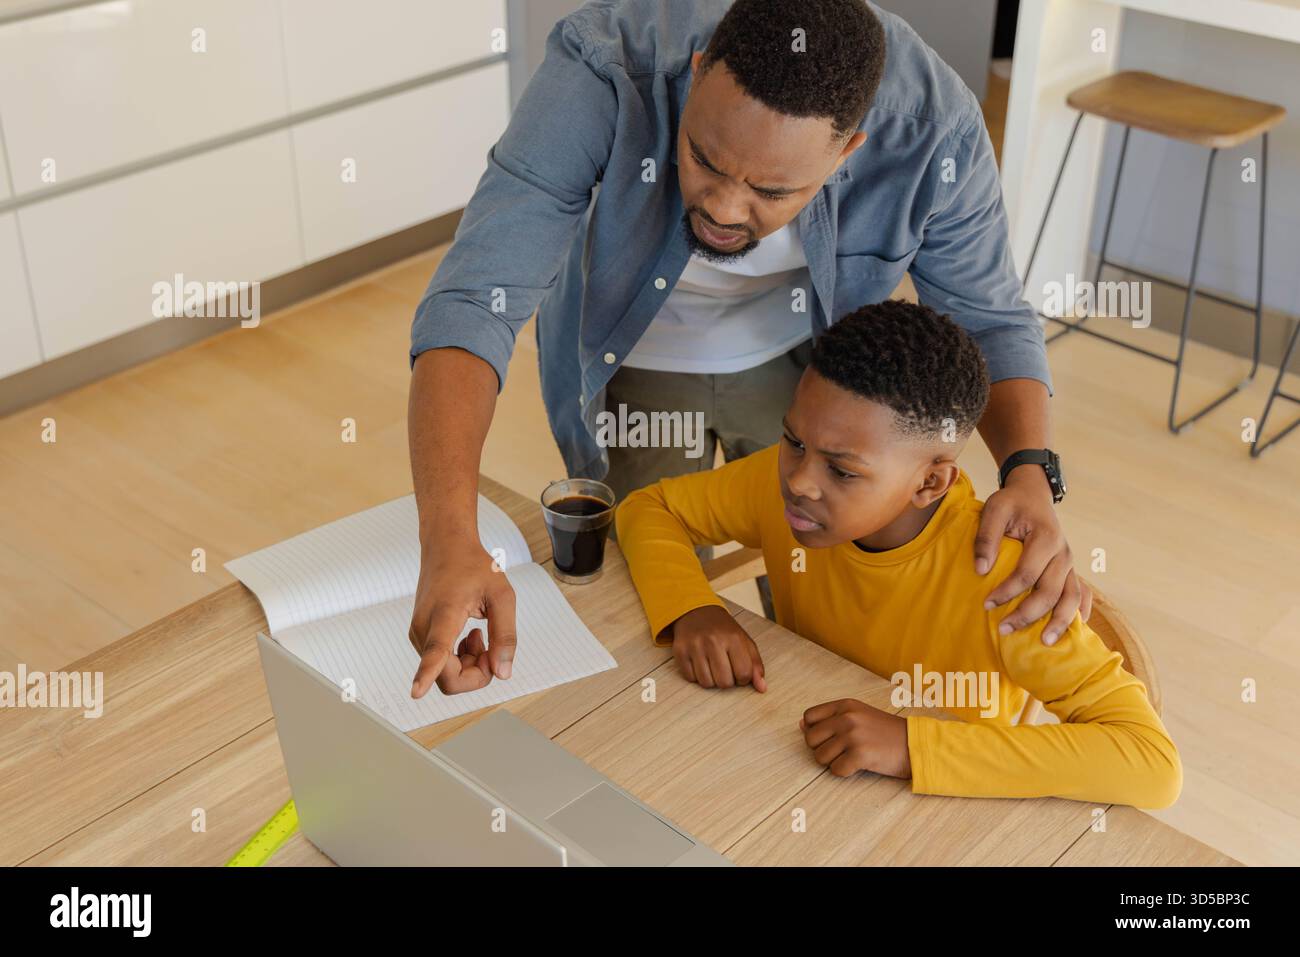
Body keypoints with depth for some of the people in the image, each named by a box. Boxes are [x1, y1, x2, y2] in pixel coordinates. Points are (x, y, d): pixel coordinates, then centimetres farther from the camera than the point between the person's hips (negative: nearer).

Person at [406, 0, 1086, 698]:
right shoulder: (604, 70, -38)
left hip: (799, 362, 1)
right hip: (636, 363, -1)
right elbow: (474, 302, -43)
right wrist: (448, 542, -57)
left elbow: (988, 320, -16)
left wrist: (1030, 472, -36)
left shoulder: (933, 129, -32)